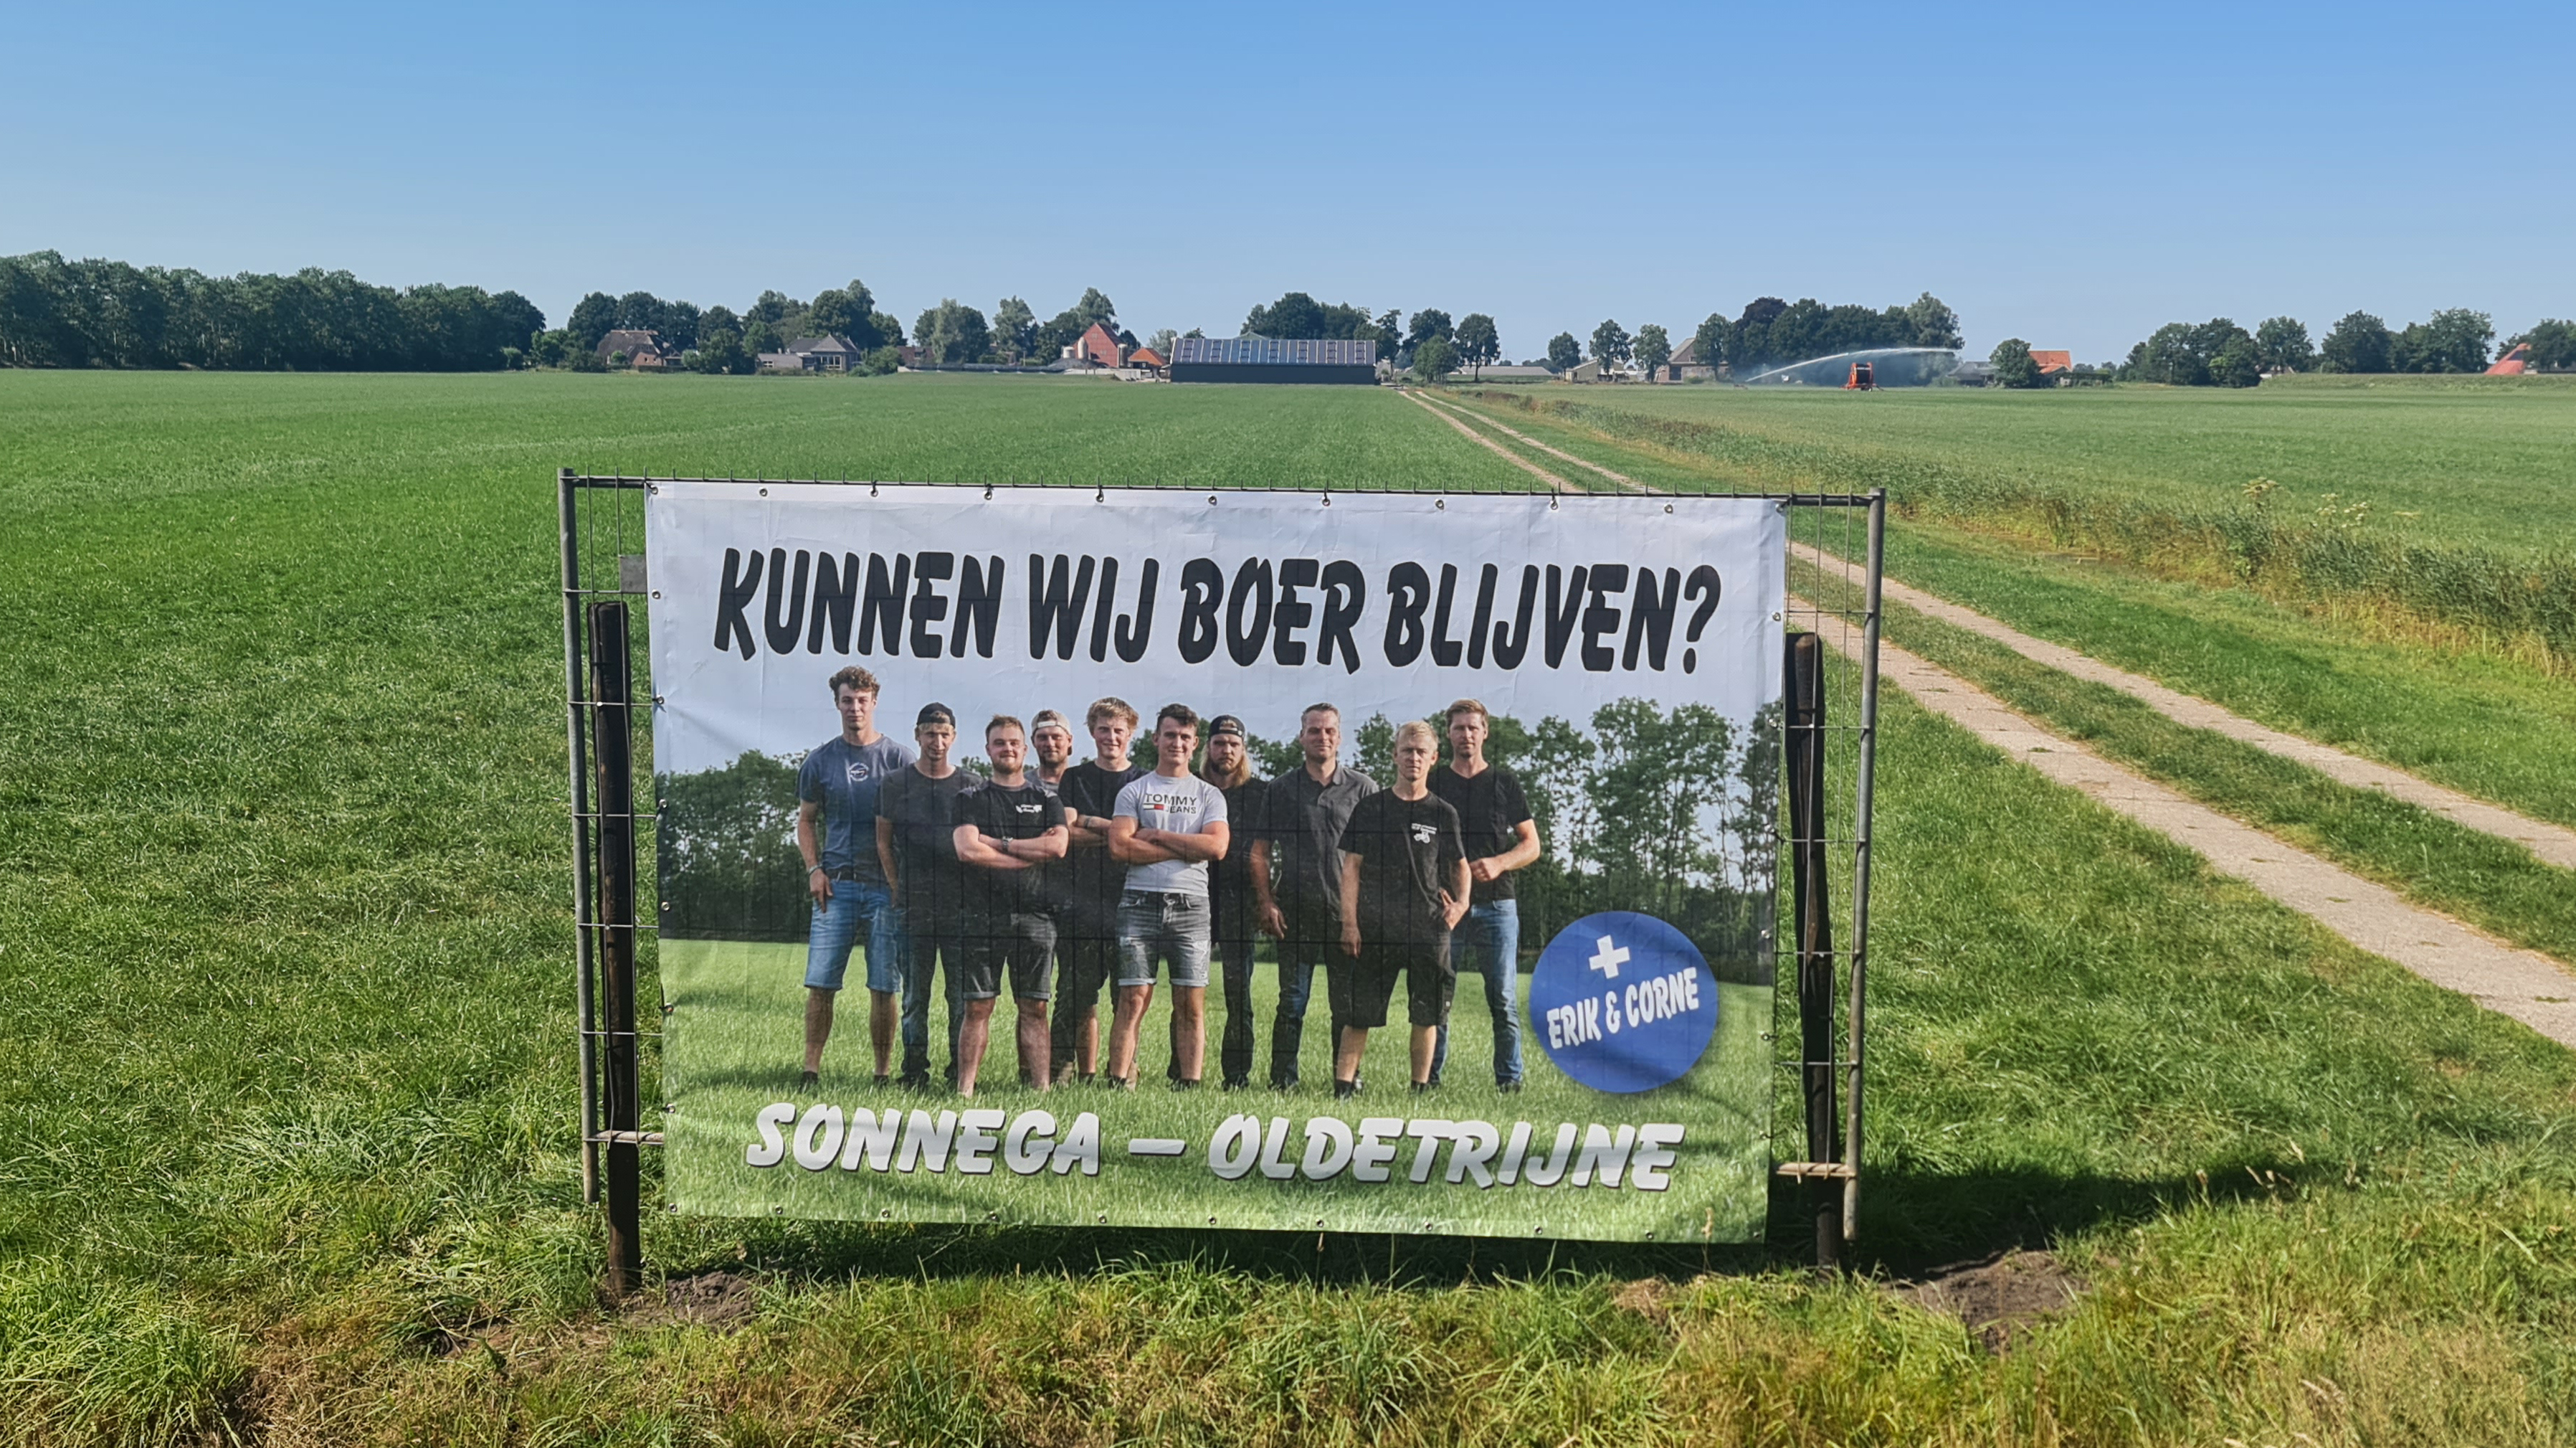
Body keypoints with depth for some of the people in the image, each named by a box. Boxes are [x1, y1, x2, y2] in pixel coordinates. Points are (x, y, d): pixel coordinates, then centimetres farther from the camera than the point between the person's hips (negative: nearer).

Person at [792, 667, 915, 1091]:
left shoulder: (898, 758, 4)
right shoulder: (820, 760, 9)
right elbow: (806, 820, 16)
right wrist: (814, 869, 1)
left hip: (887, 885, -1)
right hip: (836, 883, 1)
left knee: (885, 988, 1)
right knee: (820, 984, -3)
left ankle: (882, 1074, 9)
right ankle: (811, 1071, 4)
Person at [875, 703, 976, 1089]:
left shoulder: (970, 785, 8)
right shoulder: (896, 784, 7)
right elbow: (883, 843, 11)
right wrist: (899, 890, 3)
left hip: (960, 905, 0)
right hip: (914, 907, 0)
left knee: (963, 990, 1)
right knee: (915, 991, 4)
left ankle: (962, 1068, 9)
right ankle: (915, 1068, 11)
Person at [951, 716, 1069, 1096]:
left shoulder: (1046, 799, 13)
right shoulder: (972, 799, 10)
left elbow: (1058, 847, -4)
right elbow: (967, 851, -7)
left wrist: (998, 843, -5)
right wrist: (1032, 852, -6)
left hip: (1034, 915, 1)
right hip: (983, 914, -1)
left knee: (1034, 1008, 3)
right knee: (977, 1007, -1)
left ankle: (1040, 1087, 4)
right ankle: (965, 1088, 1)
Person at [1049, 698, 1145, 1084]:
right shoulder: (1073, 779, 13)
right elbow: (1066, 834, -1)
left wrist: (1089, 822, -6)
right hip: (1082, 904, 0)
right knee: (1077, 994, -2)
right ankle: (1075, 1073, 3)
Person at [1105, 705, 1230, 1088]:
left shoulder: (1209, 795, 12)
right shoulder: (1133, 791, 10)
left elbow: (1216, 846, -4)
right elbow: (1119, 847, -5)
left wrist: (1157, 835, -4)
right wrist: (1185, 849, -5)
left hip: (1190, 905, 1)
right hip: (1140, 902, -1)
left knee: (1191, 1002, -1)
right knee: (1133, 999, -5)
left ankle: (1189, 1086, 3)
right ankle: (1119, 1084, -5)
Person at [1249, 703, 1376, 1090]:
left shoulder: (1363, 789, 7)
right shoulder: (1281, 789, 9)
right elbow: (1260, 851, 9)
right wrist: (1266, 901, -2)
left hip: (1347, 914, 0)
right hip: (1294, 914, 0)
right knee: (1292, 1003, 2)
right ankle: (1282, 1081, 7)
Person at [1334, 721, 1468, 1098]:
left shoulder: (1443, 814, 8)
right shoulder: (1371, 808, 6)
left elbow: (1459, 865, 19)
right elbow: (1351, 867, 4)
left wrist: (1461, 903, 0)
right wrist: (1349, 923, -4)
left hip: (1428, 927, 1)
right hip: (1374, 926, -1)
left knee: (1427, 1014, 5)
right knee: (1358, 1013, -1)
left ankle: (1421, 1088, 15)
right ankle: (1343, 1086, 3)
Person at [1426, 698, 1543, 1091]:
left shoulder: (1505, 783, 10)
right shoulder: (1432, 784, 11)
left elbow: (1531, 846, 9)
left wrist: (1499, 863, -10)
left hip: (1496, 904, 0)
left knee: (1504, 1000, -2)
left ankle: (1509, 1077, 6)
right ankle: (1430, 1077, 7)